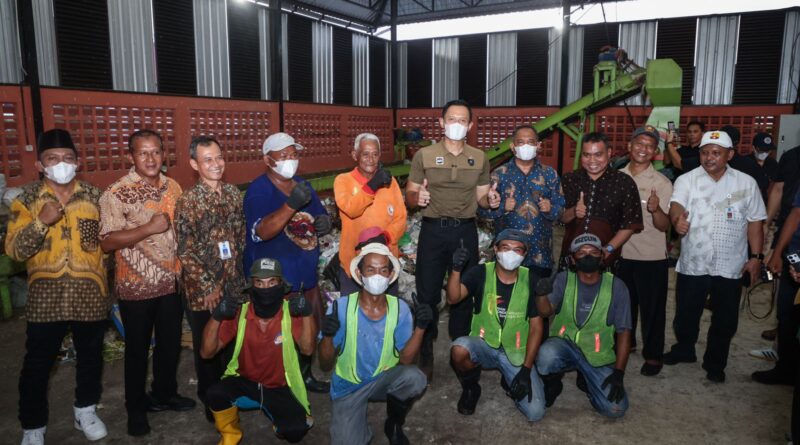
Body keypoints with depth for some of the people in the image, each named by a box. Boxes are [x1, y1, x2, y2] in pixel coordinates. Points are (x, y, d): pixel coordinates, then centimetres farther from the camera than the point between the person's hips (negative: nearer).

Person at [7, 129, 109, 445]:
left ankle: (85, 410, 37)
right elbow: (13, 250, -9)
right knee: (37, 363, 9)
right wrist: (41, 222, -23)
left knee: (91, 356, 15)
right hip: (45, 297, -1)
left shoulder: (93, 196, 1)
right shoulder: (27, 200, -3)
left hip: (89, 294, 1)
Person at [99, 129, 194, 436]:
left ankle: (164, 394, 39)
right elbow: (107, 242, -19)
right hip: (136, 287, -5)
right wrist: (149, 228, -26)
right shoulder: (116, 193, -13)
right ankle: (136, 408, 30)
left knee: (171, 343, 17)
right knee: (137, 349, 11)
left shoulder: (173, 187, 4)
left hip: (171, 282, 5)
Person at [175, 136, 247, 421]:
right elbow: (186, 253, -13)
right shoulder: (188, 201, -12)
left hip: (234, 285, 4)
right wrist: (208, 287, -14)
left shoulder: (233, 193, 3)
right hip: (203, 291, -4)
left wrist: (237, 271, 9)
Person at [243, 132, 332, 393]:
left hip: (306, 275, 8)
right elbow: (261, 232, -26)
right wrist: (291, 205, -36)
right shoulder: (258, 190, -13)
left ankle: (305, 376, 39)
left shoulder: (303, 186, 10)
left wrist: (324, 222, -3)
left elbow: (321, 216, 21)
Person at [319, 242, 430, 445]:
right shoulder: (341, 307, -18)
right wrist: (327, 336, -34)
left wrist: (420, 328, -27)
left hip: (384, 380, 2)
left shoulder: (399, 309, -12)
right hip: (348, 387, -1)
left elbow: (405, 360, -13)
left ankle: (394, 425, 2)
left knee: (415, 377, -28)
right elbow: (326, 365, -14)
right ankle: (359, 422, 17)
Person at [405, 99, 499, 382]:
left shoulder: (480, 158, 7)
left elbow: (481, 198, 10)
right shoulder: (424, 155, -1)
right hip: (433, 230, -2)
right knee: (428, 293, 4)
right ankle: (426, 355, 19)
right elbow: (409, 198, -1)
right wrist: (417, 197, -23)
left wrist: (491, 200, -13)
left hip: (466, 231, 2)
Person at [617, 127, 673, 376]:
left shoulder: (662, 183, -8)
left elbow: (664, 226, -14)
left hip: (652, 257, -3)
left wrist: (655, 209, -33)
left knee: (652, 309, 7)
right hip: (621, 255, 3)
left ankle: (653, 355, 24)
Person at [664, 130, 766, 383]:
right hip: (692, 263, 0)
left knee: (725, 320, 10)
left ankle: (715, 364, 31)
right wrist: (677, 219, -46)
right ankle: (684, 350, 39)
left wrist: (756, 257, 0)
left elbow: (755, 222, 4)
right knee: (686, 314, 13)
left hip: (730, 266, 1)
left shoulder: (746, 183, 1)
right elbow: (676, 205, -23)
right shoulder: (686, 180, -4)